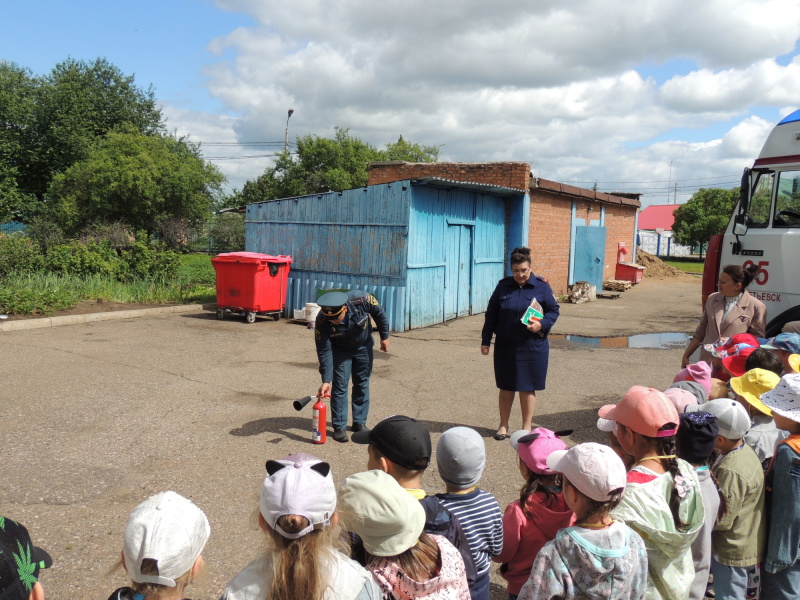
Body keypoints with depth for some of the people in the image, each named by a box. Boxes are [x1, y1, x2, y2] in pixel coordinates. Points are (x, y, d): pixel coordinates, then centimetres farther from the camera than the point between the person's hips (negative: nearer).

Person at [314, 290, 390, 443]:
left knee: (362, 384, 8)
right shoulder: (322, 321, -34)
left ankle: (360, 423, 21)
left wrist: (384, 336, -6)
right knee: (339, 386, -6)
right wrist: (326, 380, -28)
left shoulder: (361, 300, -37)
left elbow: (379, 314, -15)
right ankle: (339, 427, 4)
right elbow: (324, 352, -27)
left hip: (363, 346, 2)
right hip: (340, 350, -1)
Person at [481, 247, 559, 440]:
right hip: (505, 347, 2)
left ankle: (526, 427, 21)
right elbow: (491, 314, 7)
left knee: (527, 389, 6)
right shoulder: (503, 286, 3)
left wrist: (542, 325, -17)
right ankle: (503, 425, 25)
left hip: (532, 348, -2)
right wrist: (485, 340, 4)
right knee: (506, 388, 10)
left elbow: (554, 311, 3)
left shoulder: (541, 286, -2)